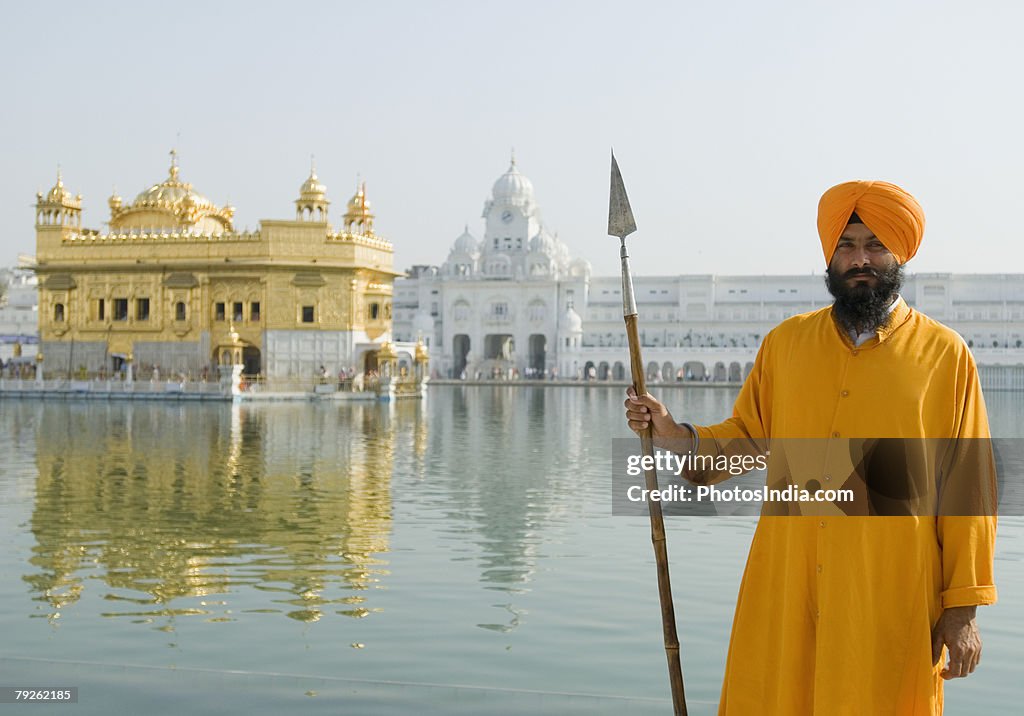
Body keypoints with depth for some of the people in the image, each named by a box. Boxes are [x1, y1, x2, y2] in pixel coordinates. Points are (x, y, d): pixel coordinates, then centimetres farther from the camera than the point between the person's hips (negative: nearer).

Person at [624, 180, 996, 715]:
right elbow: (747, 436, 13)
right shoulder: (786, 342, 8)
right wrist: (676, 438, -6)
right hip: (785, 596, 2)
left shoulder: (945, 355, 0)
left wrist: (964, 609, -3)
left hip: (891, 603, -2)